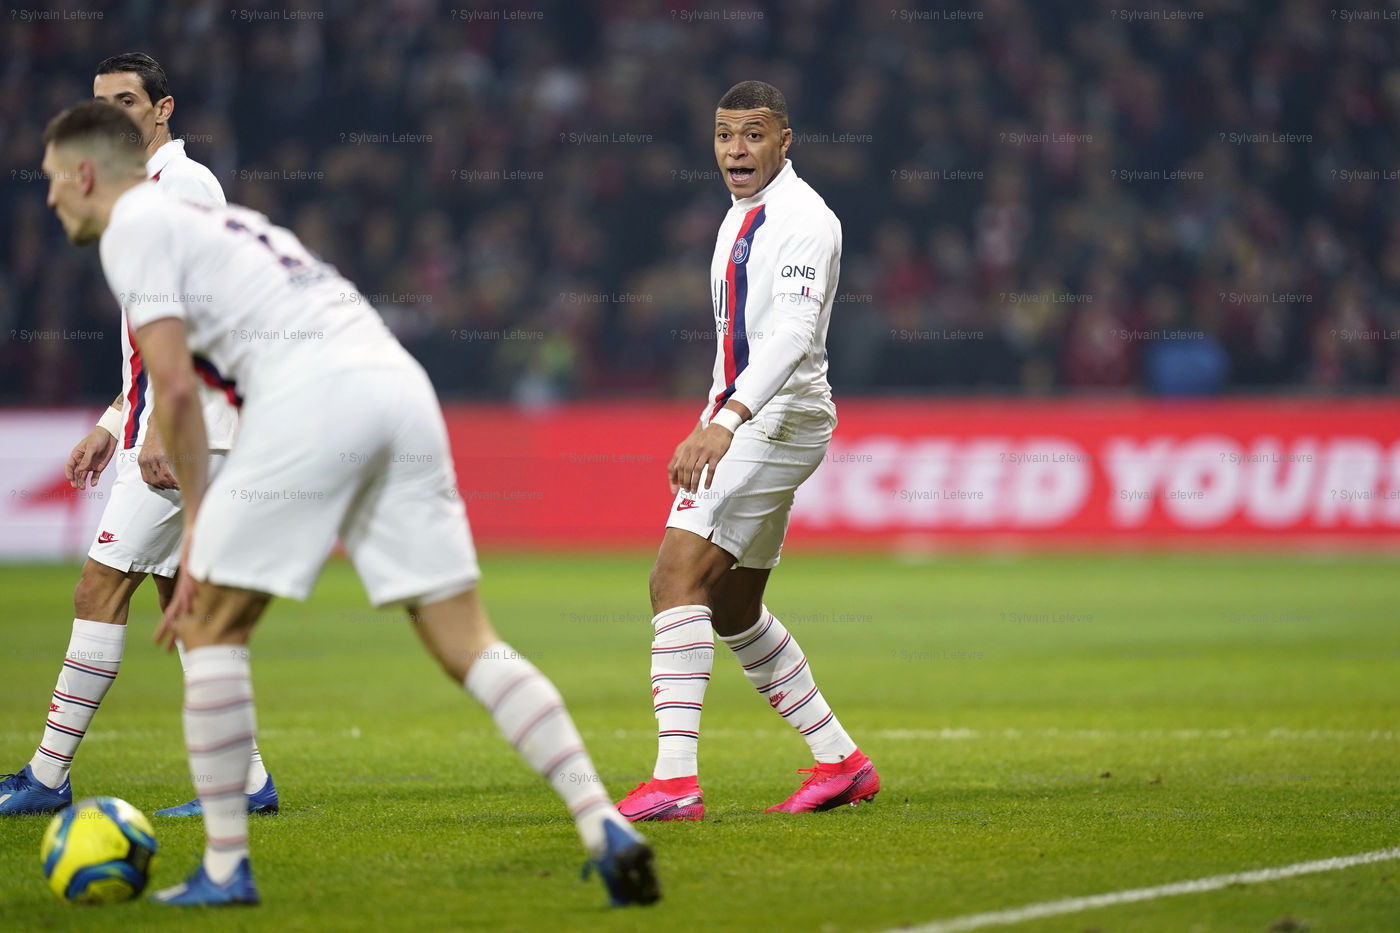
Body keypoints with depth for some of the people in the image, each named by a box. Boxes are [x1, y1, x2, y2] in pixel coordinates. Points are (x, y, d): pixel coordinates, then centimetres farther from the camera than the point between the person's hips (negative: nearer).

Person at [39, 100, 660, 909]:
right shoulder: (216, 217, 34)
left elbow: (176, 388, -2)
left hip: (314, 394, -8)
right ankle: (604, 827, -8)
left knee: (210, 626, 7)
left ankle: (225, 867, 6)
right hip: (400, 384, 8)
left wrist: (198, 523, 6)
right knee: (468, 644, 5)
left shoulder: (136, 225, 8)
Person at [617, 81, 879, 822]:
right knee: (732, 609, 15)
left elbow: (794, 331, -30)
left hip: (778, 419, -10)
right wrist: (709, 429, 28)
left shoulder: (802, 220, -14)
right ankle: (840, 761, 24)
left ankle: (675, 779, -27)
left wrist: (728, 419, -42)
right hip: (740, 420, 10)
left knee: (678, 578, -21)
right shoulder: (743, 215, 17)